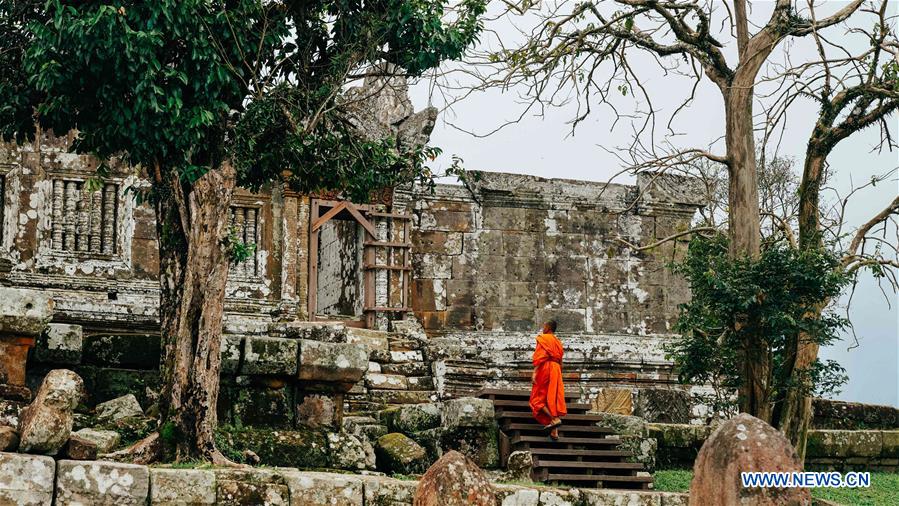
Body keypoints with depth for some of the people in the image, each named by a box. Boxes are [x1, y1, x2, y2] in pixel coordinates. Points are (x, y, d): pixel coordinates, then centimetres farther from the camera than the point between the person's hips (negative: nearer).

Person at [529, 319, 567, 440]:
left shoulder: (543, 339, -3)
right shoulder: (558, 342, 20)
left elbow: (540, 357, -15)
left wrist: (534, 372, -20)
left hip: (545, 369, -7)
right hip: (556, 372, 7)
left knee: (538, 398, -1)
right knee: (553, 398, 3)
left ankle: (554, 419, -21)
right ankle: (555, 432, -4)